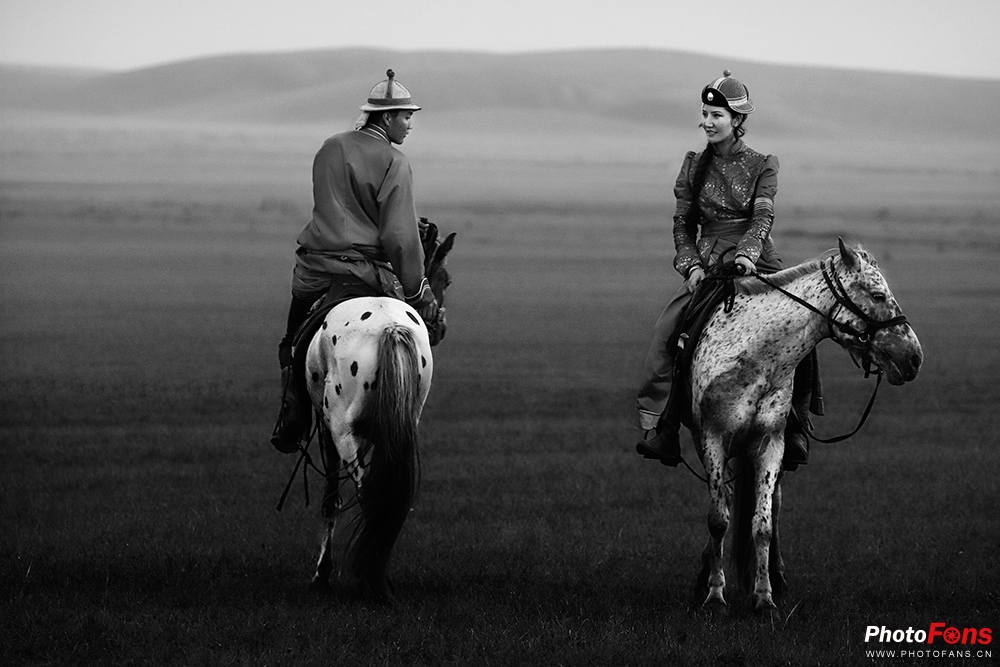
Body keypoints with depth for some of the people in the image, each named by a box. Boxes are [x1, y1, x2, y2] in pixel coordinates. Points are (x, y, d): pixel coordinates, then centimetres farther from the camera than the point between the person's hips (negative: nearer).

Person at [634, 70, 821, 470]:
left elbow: (762, 218, -9)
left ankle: (795, 430, -8)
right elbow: (682, 224, 10)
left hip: (755, 264, -2)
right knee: (667, 334, -20)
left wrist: (746, 253, -27)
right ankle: (660, 432, -20)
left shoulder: (762, 166, 4)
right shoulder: (694, 166, 10)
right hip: (707, 266, 2)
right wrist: (691, 265, -7)